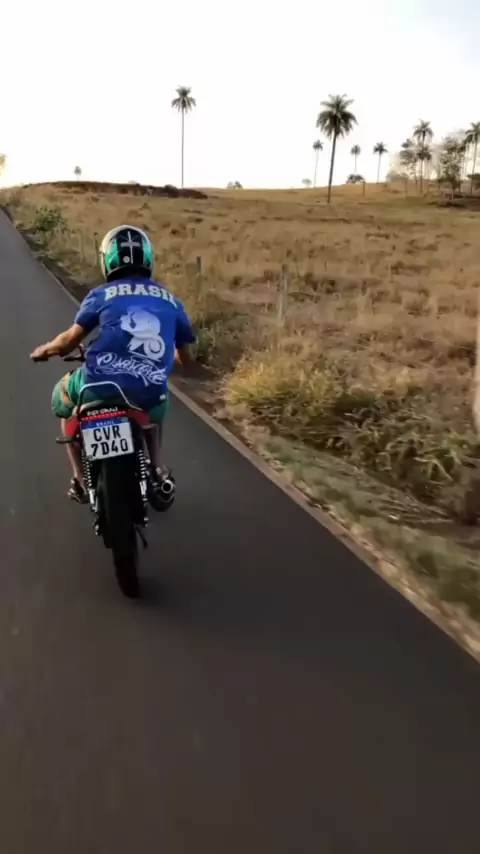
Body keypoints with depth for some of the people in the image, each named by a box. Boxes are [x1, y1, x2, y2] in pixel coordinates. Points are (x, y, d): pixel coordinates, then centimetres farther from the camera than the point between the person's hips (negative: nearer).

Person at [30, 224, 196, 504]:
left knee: (64, 398, 32)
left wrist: (44, 350, 25)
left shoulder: (102, 294, 4)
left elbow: (69, 341, 2)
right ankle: (158, 468, 21)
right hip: (148, 395, 3)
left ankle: (82, 480, 26)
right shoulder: (171, 301, 14)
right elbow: (187, 358, 20)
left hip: (100, 386, -2)